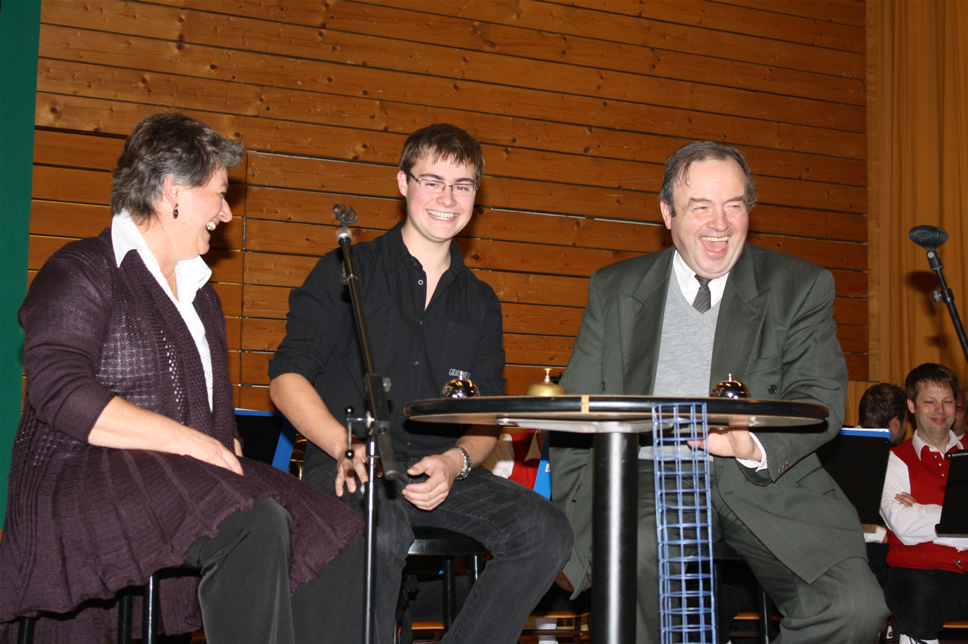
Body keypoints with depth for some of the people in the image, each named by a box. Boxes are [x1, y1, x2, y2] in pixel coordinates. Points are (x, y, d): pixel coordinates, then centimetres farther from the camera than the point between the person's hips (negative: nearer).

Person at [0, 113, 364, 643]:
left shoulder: (199, 294, 25)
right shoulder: (82, 272, -1)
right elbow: (60, 394, -15)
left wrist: (230, 458, 3)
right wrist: (190, 441, -18)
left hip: (191, 480, 8)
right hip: (83, 483, -7)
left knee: (336, 541, -16)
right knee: (254, 526, -34)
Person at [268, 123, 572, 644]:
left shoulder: (480, 303, 19)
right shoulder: (347, 272, 6)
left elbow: (487, 417, 15)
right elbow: (287, 377, -1)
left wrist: (455, 461, -9)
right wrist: (347, 447, -19)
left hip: (443, 470, 4)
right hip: (347, 466, -4)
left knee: (546, 532, -21)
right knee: (382, 533, -38)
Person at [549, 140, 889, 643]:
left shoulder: (801, 287, 11)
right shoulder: (614, 290, 15)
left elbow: (821, 399, 1)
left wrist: (756, 444, -22)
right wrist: (571, 521, 0)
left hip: (766, 482, 1)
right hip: (649, 475, 0)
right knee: (633, 557, -36)